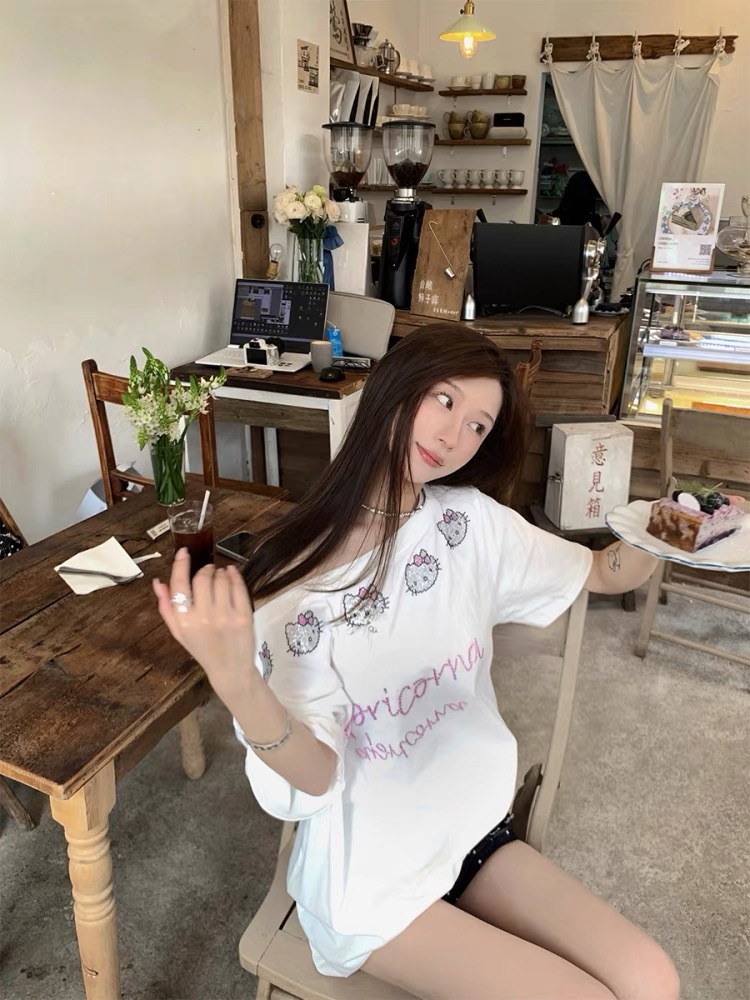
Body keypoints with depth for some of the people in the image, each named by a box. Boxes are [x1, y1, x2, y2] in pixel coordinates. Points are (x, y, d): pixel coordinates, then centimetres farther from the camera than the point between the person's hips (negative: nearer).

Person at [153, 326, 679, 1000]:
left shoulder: (472, 523, -9)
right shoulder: (295, 578, -20)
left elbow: (603, 575, 4)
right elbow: (316, 782, -22)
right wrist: (236, 681, -41)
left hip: (473, 831, 5)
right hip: (370, 883, -4)